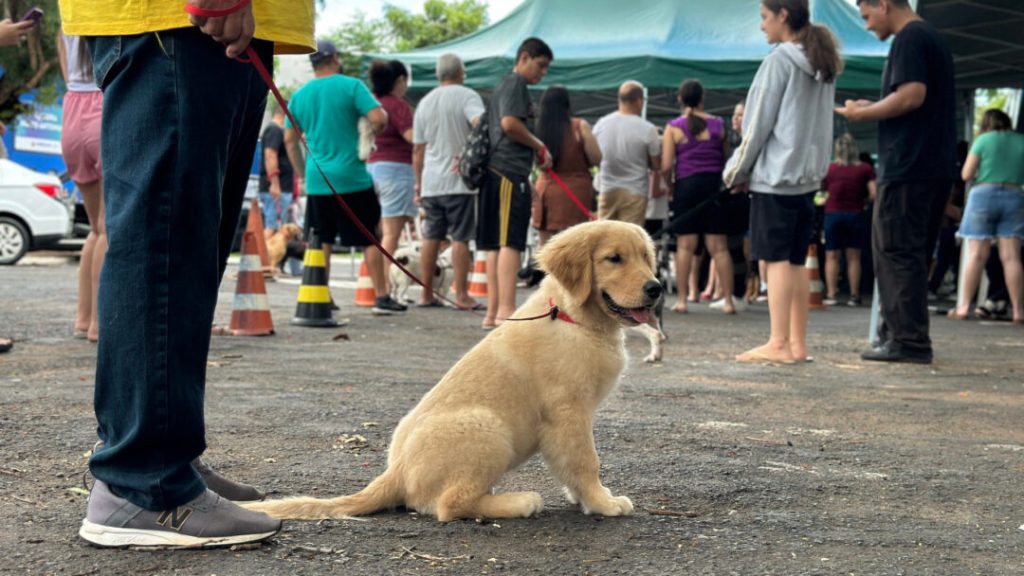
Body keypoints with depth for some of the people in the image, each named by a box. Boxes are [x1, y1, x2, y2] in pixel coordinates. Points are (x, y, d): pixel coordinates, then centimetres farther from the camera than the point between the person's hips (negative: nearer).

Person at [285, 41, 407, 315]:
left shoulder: (299, 96, 9)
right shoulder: (351, 86, -5)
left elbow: (290, 140, 12)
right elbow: (378, 118, -16)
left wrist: (302, 175, 21)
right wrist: (376, 129, 7)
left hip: (316, 180, 4)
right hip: (353, 179, -4)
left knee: (320, 242, 10)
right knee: (370, 239, 4)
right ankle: (381, 297, 5)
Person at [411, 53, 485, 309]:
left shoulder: (425, 103, 14)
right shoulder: (467, 96, -4)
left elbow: (417, 149, 16)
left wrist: (419, 184, 22)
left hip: (431, 182, 6)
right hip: (459, 181, -5)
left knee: (431, 237, 11)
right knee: (460, 238, -2)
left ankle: (426, 294, 14)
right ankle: (461, 295, -2)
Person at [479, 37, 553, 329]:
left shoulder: (504, 85, 26)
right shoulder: (515, 84, -5)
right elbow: (509, 123, -18)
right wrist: (540, 146, -8)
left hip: (495, 172, 10)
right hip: (510, 172, -10)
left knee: (496, 244, 7)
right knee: (510, 242, -13)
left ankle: (493, 312, 8)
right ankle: (506, 310, -18)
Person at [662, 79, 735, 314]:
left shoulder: (673, 127, -1)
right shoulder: (718, 124, 5)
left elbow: (666, 166, -6)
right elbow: (727, 158, 10)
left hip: (686, 184, -2)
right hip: (715, 184, 2)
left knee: (685, 244, 1)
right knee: (718, 246, 3)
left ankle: (682, 300, 0)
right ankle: (727, 300, 1)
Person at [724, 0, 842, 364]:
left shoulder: (780, 61, -10)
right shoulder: (823, 65, 14)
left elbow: (759, 124, -10)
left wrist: (737, 173, 0)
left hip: (775, 175, -8)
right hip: (808, 176, 8)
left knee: (776, 259, -6)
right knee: (795, 262, 10)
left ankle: (779, 344, -8)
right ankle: (797, 343, 10)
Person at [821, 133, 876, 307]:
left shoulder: (830, 168, -2)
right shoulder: (865, 169, -3)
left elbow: (822, 189, 1)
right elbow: (874, 194, -8)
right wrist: (862, 201, 10)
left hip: (833, 213, 0)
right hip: (855, 215, 0)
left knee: (832, 256, 5)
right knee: (853, 256, 6)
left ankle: (831, 294, 0)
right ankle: (854, 295, 4)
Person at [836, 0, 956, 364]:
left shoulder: (909, 39, -10)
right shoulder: (933, 38, 21)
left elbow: (912, 95, -22)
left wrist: (862, 114, -9)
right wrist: (871, 109, 15)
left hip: (908, 167, -10)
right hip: (937, 167, 10)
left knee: (896, 252, -7)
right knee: (912, 254, 13)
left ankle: (908, 341, -8)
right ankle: (899, 334, 18)